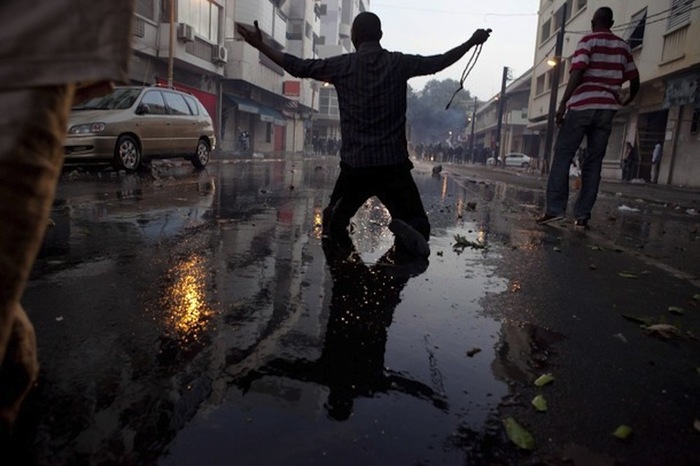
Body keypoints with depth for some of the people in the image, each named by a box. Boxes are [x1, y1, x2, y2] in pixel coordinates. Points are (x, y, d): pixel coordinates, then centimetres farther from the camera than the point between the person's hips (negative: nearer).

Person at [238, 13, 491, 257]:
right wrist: (472, 42, 31)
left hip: (355, 165, 0)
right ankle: (403, 228, -23)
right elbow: (438, 62, 15)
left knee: (333, 221, 21)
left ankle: (335, 223, -14)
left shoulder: (343, 65, 2)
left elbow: (299, 67, 10)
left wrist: (261, 45, 22)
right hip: (394, 164, 0)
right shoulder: (399, 63, 4)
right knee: (420, 229, 11)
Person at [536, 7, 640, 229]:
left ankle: (554, 208, -11)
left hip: (582, 106, -4)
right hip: (607, 108, 4)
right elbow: (634, 79, 20)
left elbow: (577, 73, -13)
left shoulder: (588, 41, 2)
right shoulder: (623, 46, 17)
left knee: (562, 156, -2)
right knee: (593, 162, 3)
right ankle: (582, 215, -1)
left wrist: (563, 104, -14)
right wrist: (627, 101, 38)